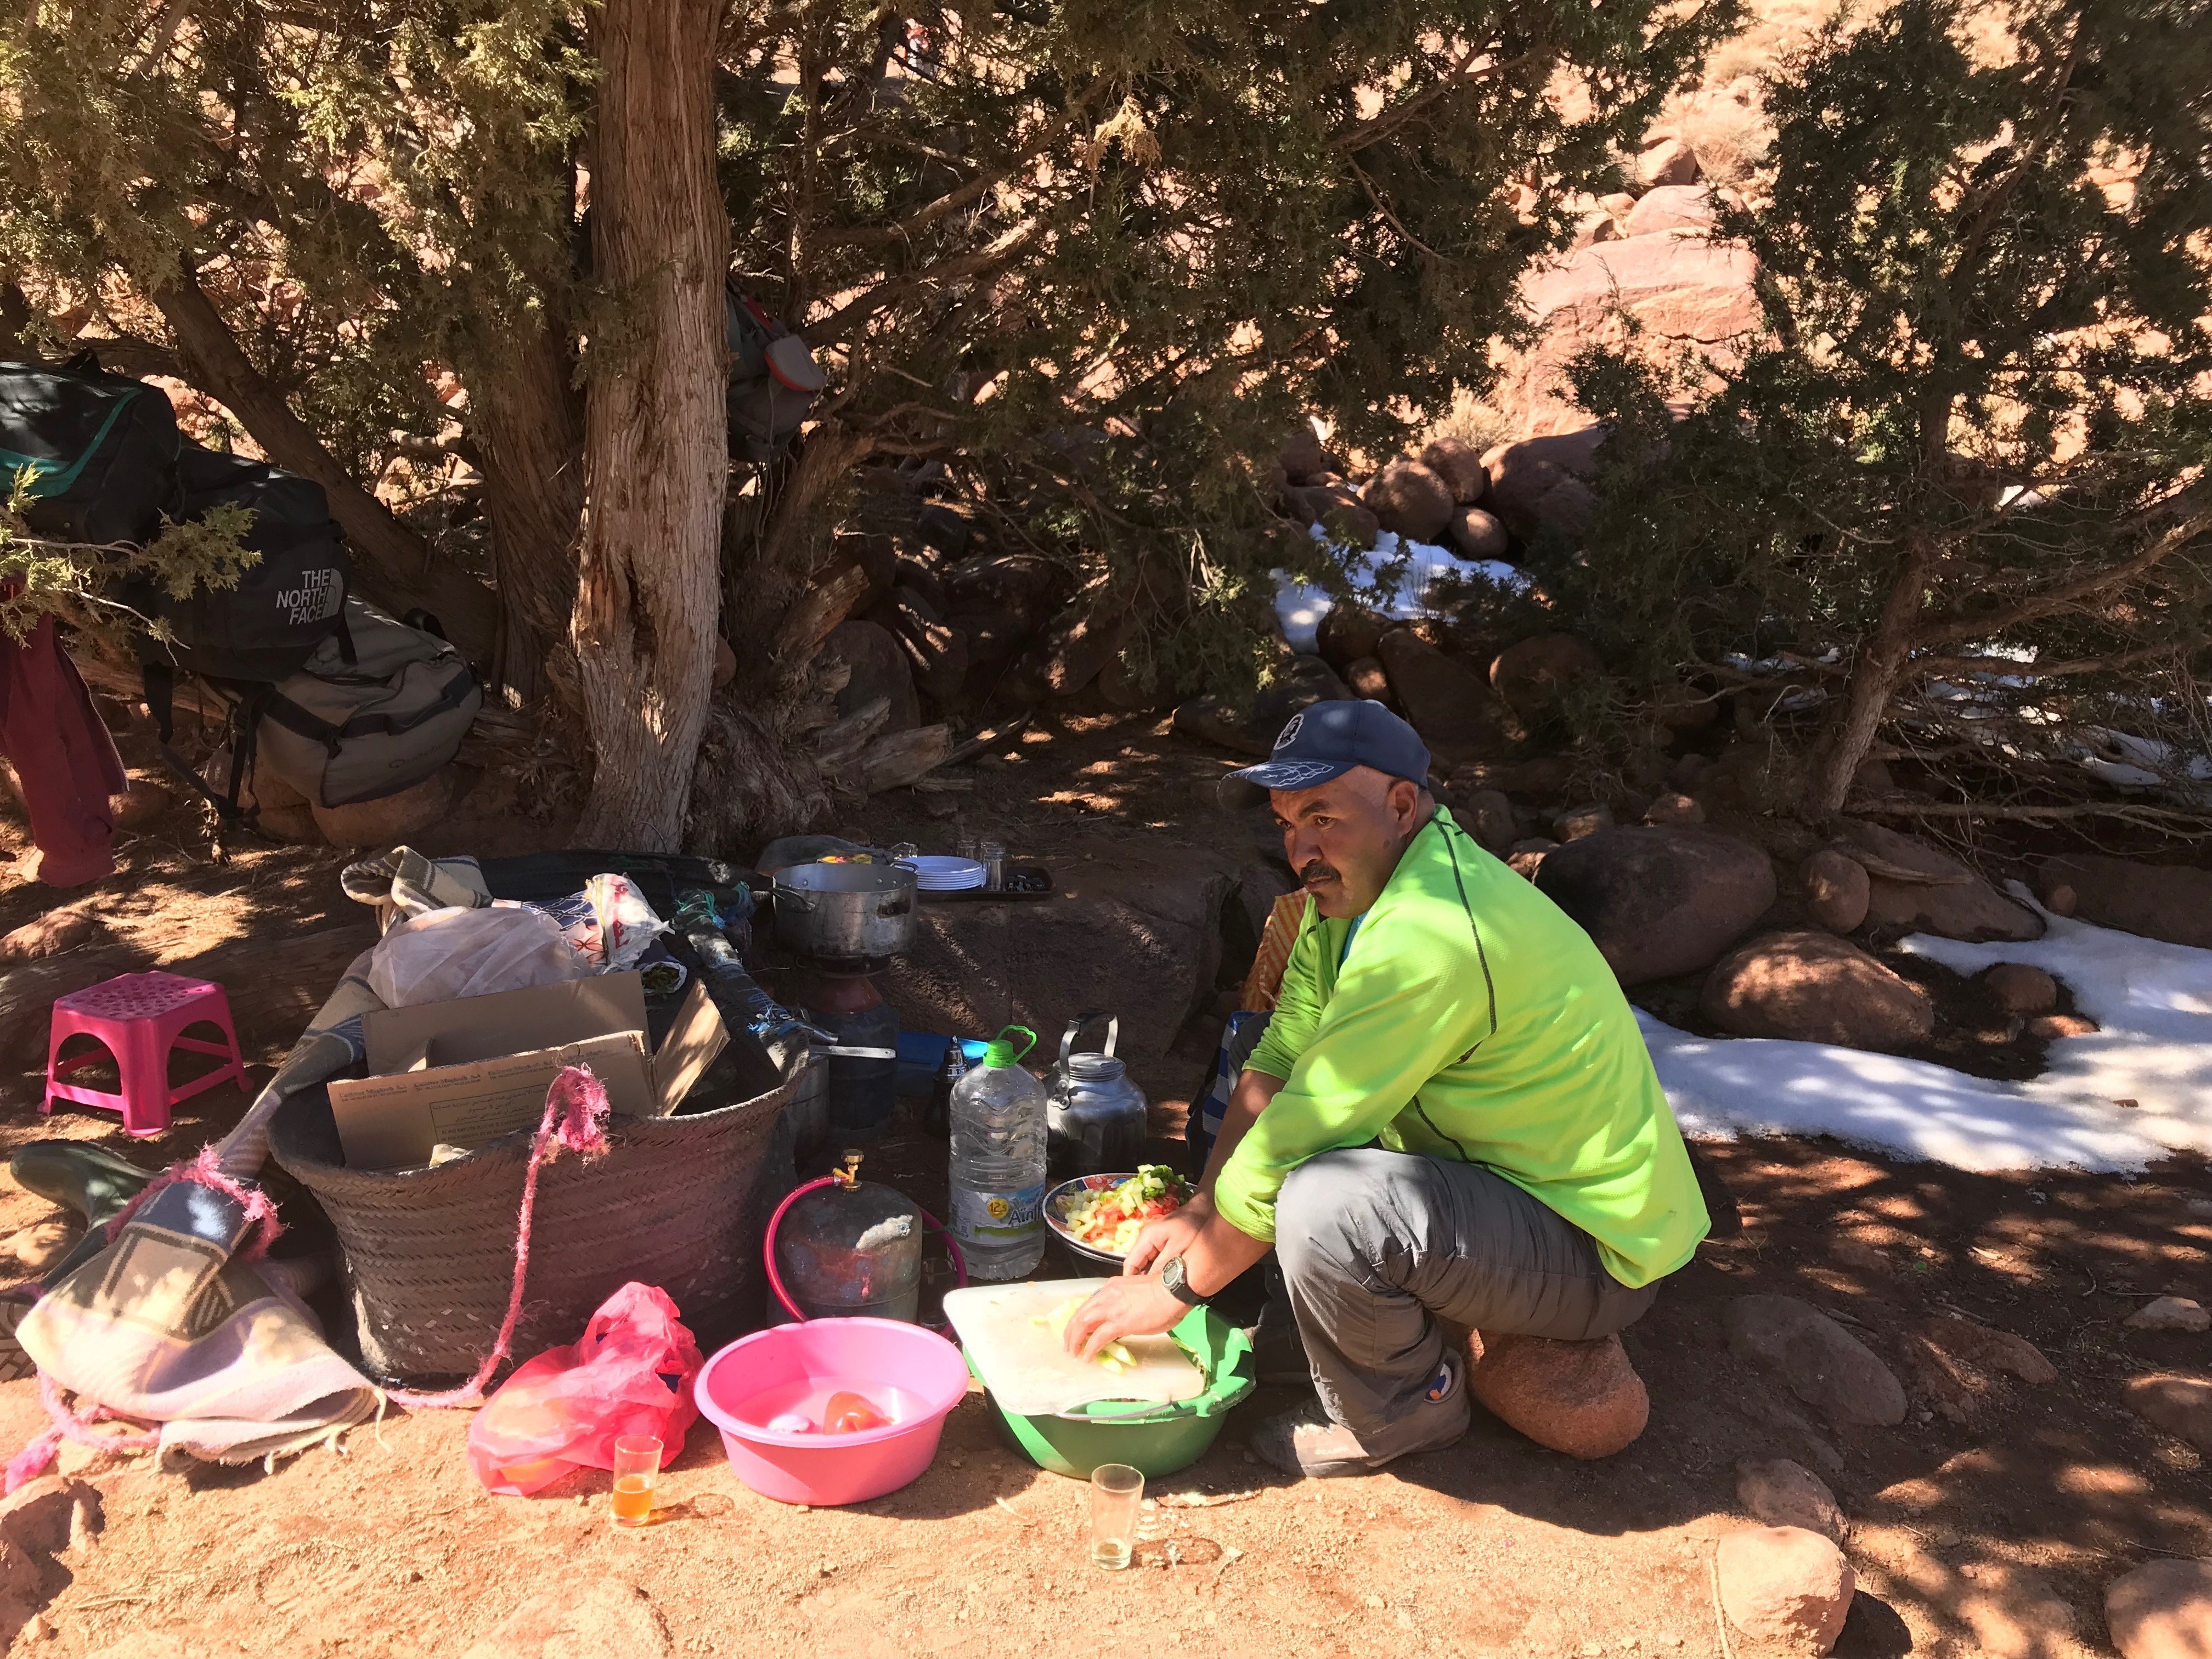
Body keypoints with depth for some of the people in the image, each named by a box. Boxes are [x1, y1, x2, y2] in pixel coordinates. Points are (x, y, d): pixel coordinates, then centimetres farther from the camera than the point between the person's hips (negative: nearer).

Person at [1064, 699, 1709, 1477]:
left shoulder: (1428, 936, -30)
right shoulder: (1353, 885, 1)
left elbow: (1286, 1148, -25)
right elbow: (1277, 1060, 4)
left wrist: (1176, 1288, -14)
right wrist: (1199, 1215, -3)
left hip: (1596, 1251, -10)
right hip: (1512, 1174, 10)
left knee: (1322, 1204, -30)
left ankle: (1403, 1411, -1)